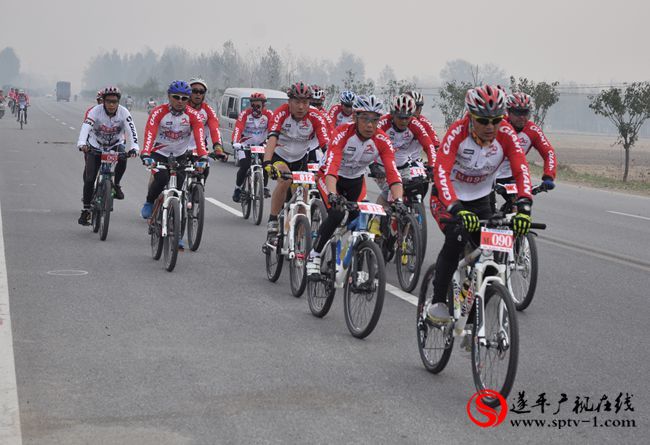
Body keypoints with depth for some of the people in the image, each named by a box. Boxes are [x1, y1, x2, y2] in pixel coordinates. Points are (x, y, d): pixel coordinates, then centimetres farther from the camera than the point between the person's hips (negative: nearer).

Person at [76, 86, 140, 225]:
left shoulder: (123, 112, -20)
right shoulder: (95, 111, -23)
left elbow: (132, 130, -31)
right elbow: (85, 128, -36)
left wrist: (134, 147, -48)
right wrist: (82, 144, -55)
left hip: (115, 144, 1)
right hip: (95, 147, 0)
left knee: (123, 158, -33)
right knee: (89, 178, -9)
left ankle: (116, 185, -9)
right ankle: (86, 209, 6)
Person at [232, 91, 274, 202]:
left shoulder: (268, 114, -13)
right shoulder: (245, 114, -18)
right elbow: (238, 129, -30)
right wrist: (235, 142, -47)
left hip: (261, 144, 2)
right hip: (246, 144, -2)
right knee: (244, 166, -18)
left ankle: (265, 187, 4)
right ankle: (237, 188, 4)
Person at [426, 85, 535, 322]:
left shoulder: (506, 134, -21)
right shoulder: (458, 131, -29)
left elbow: (521, 169, -30)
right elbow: (441, 171, -39)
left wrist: (523, 206, -48)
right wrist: (457, 210, -53)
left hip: (480, 200, 4)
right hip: (448, 197, -4)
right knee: (456, 239, -30)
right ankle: (437, 302, -17)